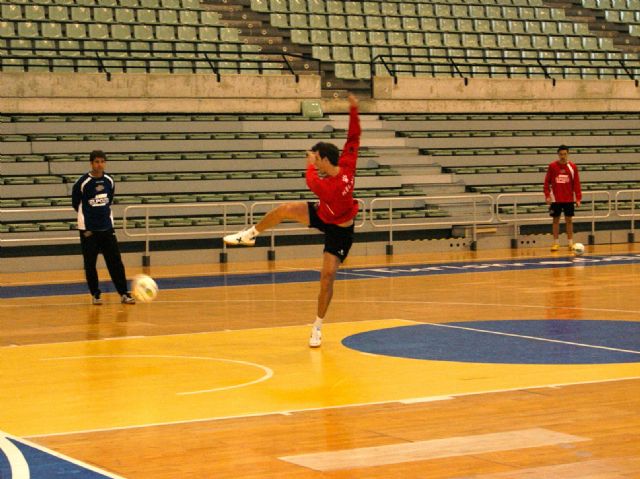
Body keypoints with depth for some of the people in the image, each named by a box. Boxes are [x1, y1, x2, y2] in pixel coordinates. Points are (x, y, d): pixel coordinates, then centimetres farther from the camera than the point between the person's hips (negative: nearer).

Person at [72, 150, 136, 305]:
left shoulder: (109, 181, 2)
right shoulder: (83, 182, -10)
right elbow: (76, 204, 1)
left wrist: (104, 215, 12)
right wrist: (88, 217, 7)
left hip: (107, 228, 3)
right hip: (88, 230, -3)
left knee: (115, 262, -2)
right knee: (90, 264, 3)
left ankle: (123, 294, 1)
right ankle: (96, 294, 15)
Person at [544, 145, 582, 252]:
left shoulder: (572, 167, -1)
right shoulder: (552, 166, -3)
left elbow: (576, 183, 1)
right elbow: (547, 182, 0)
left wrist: (578, 198, -4)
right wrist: (547, 195, -8)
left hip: (569, 199, 1)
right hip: (556, 199, 0)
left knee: (569, 220, 4)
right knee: (556, 220, 4)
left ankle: (570, 243, 10)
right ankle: (556, 243, 11)